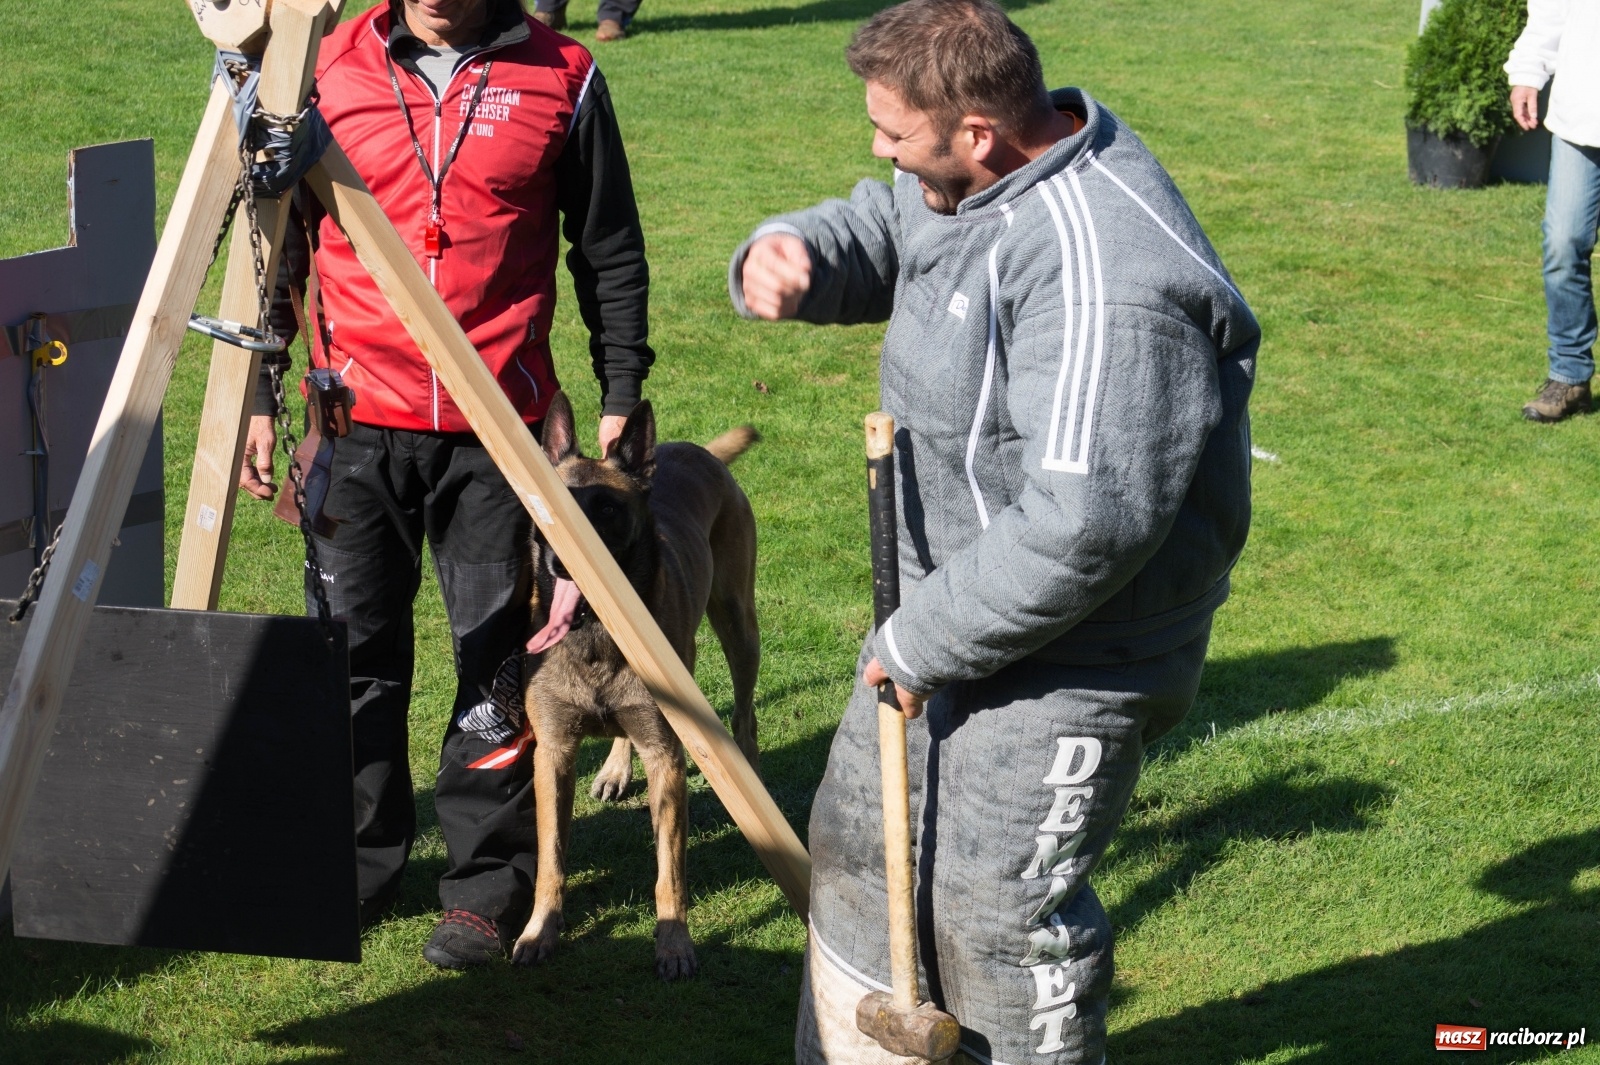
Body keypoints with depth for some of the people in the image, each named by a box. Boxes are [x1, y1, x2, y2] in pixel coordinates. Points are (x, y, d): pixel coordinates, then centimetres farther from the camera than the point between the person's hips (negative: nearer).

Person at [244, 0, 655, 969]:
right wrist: (256, 399, 8)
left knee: (496, 654, 3)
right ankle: (357, 863, 22)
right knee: (355, 651, 6)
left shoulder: (562, 80, 1)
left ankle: (490, 884, 15)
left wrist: (621, 391, 4)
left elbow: (611, 254, 8)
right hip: (355, 419, 2)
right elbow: (277, 246, 11)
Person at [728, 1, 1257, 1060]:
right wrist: (786, 259, -8)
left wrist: (919, 645, -23)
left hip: (1066, 664, -10)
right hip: (958, 606, 10)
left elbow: (1081, 531, -35)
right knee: (861, 843, 22)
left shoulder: (1104, 280, -33)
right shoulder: (969, 181, -2)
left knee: (997, 912, 0)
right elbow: (873, 231, 18)